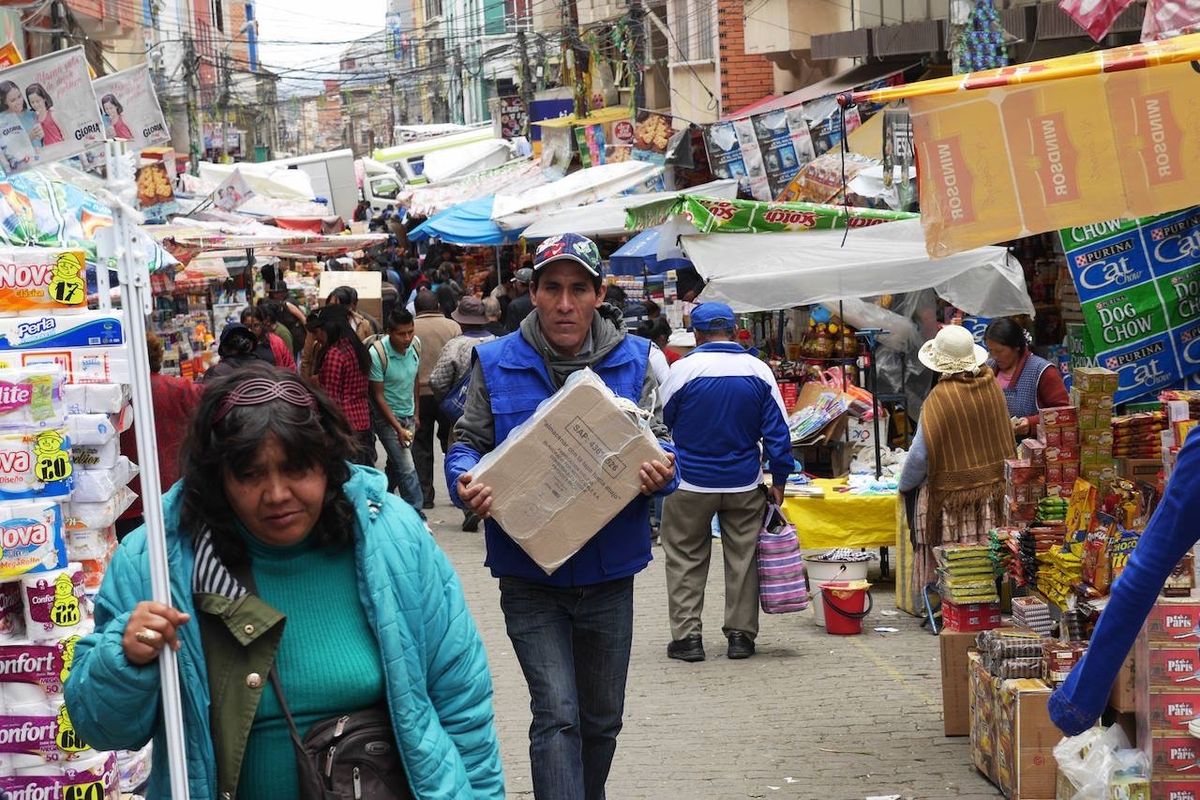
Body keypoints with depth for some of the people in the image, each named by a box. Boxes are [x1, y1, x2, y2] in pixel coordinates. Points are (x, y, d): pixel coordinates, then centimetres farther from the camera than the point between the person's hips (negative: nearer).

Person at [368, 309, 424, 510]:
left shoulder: (414, 346, -3)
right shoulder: (378, 354, -21)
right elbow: (378, 396, -16)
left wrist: (415, 414, 14)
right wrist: (398, 428, -18)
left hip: (408, 417, 6)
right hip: (387, 418, -6)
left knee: (395, 466, 14)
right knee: (407, 469, -10)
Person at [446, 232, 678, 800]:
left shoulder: (632, 360, 0)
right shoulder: (496, 363, -4)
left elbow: (655, 440, 1)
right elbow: (468, 444, 0)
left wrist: (662, 471, -24)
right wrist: (466, 483, -23)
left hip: (608, 573, 3)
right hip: (529, 576, -3)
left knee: (602, 718, 17)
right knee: (557, 715, -12)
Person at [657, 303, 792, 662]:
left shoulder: (683, 369, -11)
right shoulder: (759, 371, -3)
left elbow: (665, 421, 4)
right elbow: (777, 431, -1)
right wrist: (779, 481, 6)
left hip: (691, 483, -2)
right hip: (745, 484, 2)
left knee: (686, 559, 8)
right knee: (743, 558, 11)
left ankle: (687, 635, 5)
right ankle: (740, 634, 15)